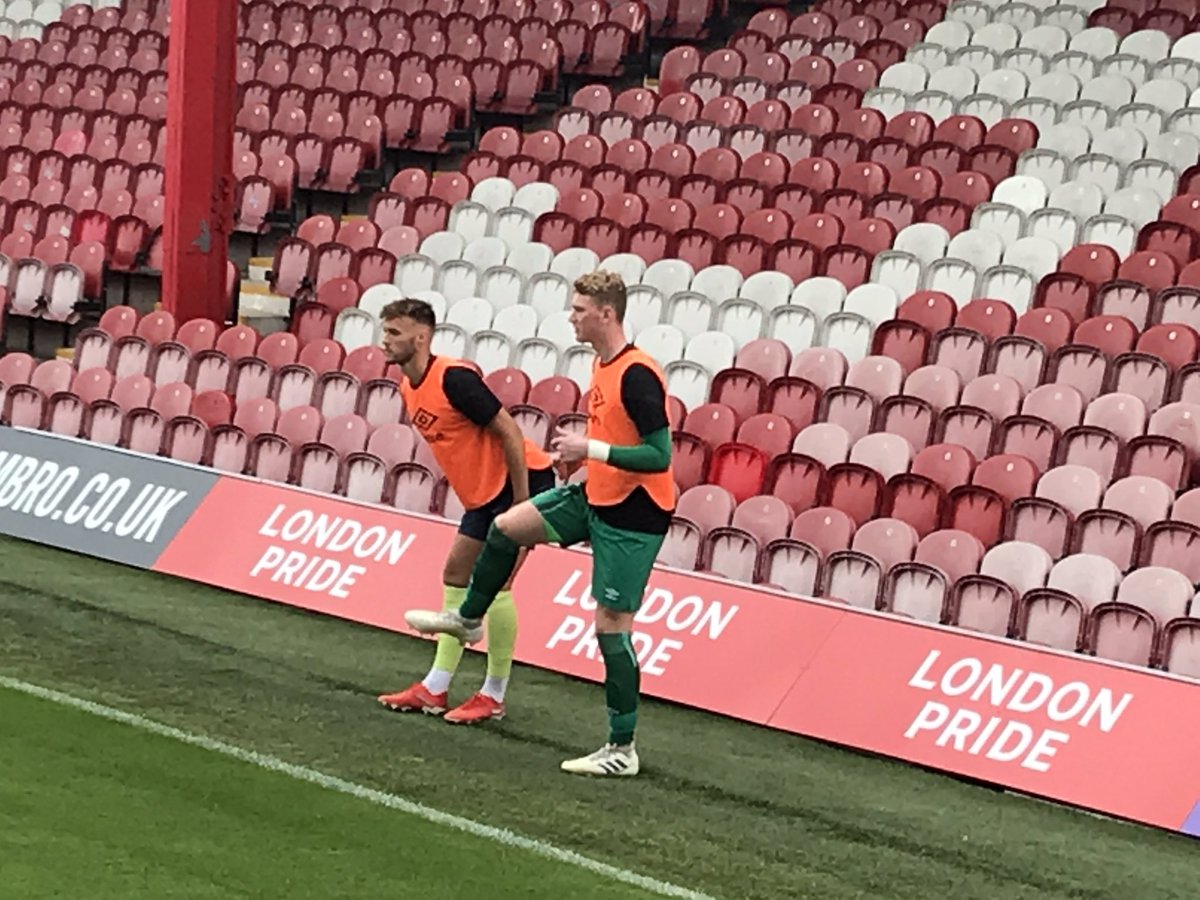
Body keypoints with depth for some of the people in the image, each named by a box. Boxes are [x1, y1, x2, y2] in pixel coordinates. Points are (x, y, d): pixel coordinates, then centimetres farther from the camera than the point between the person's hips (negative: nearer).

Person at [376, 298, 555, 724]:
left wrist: (522, 506, -21)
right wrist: (478, 502, 17)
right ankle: (435, 688, 18)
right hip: (485, 493, 10)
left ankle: (493, 697, 1)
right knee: (456, 576, 12)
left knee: (495, 581, -10)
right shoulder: (409, 389, 6)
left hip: (523, 480, -10)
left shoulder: (453, 378, -22)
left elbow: (509, 432, -21)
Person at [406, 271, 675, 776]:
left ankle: (622, 750, 4)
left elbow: (659, 455, -26)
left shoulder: (637, 375, -23)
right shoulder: (602, 365, 6)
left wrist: (592, 450, -26)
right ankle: (468, 619, 37)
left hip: (632, 514, -9)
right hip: (595, 498, 9)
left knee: (611, 625, -5)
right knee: (506, 527, 13)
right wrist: (581, 455, 7)